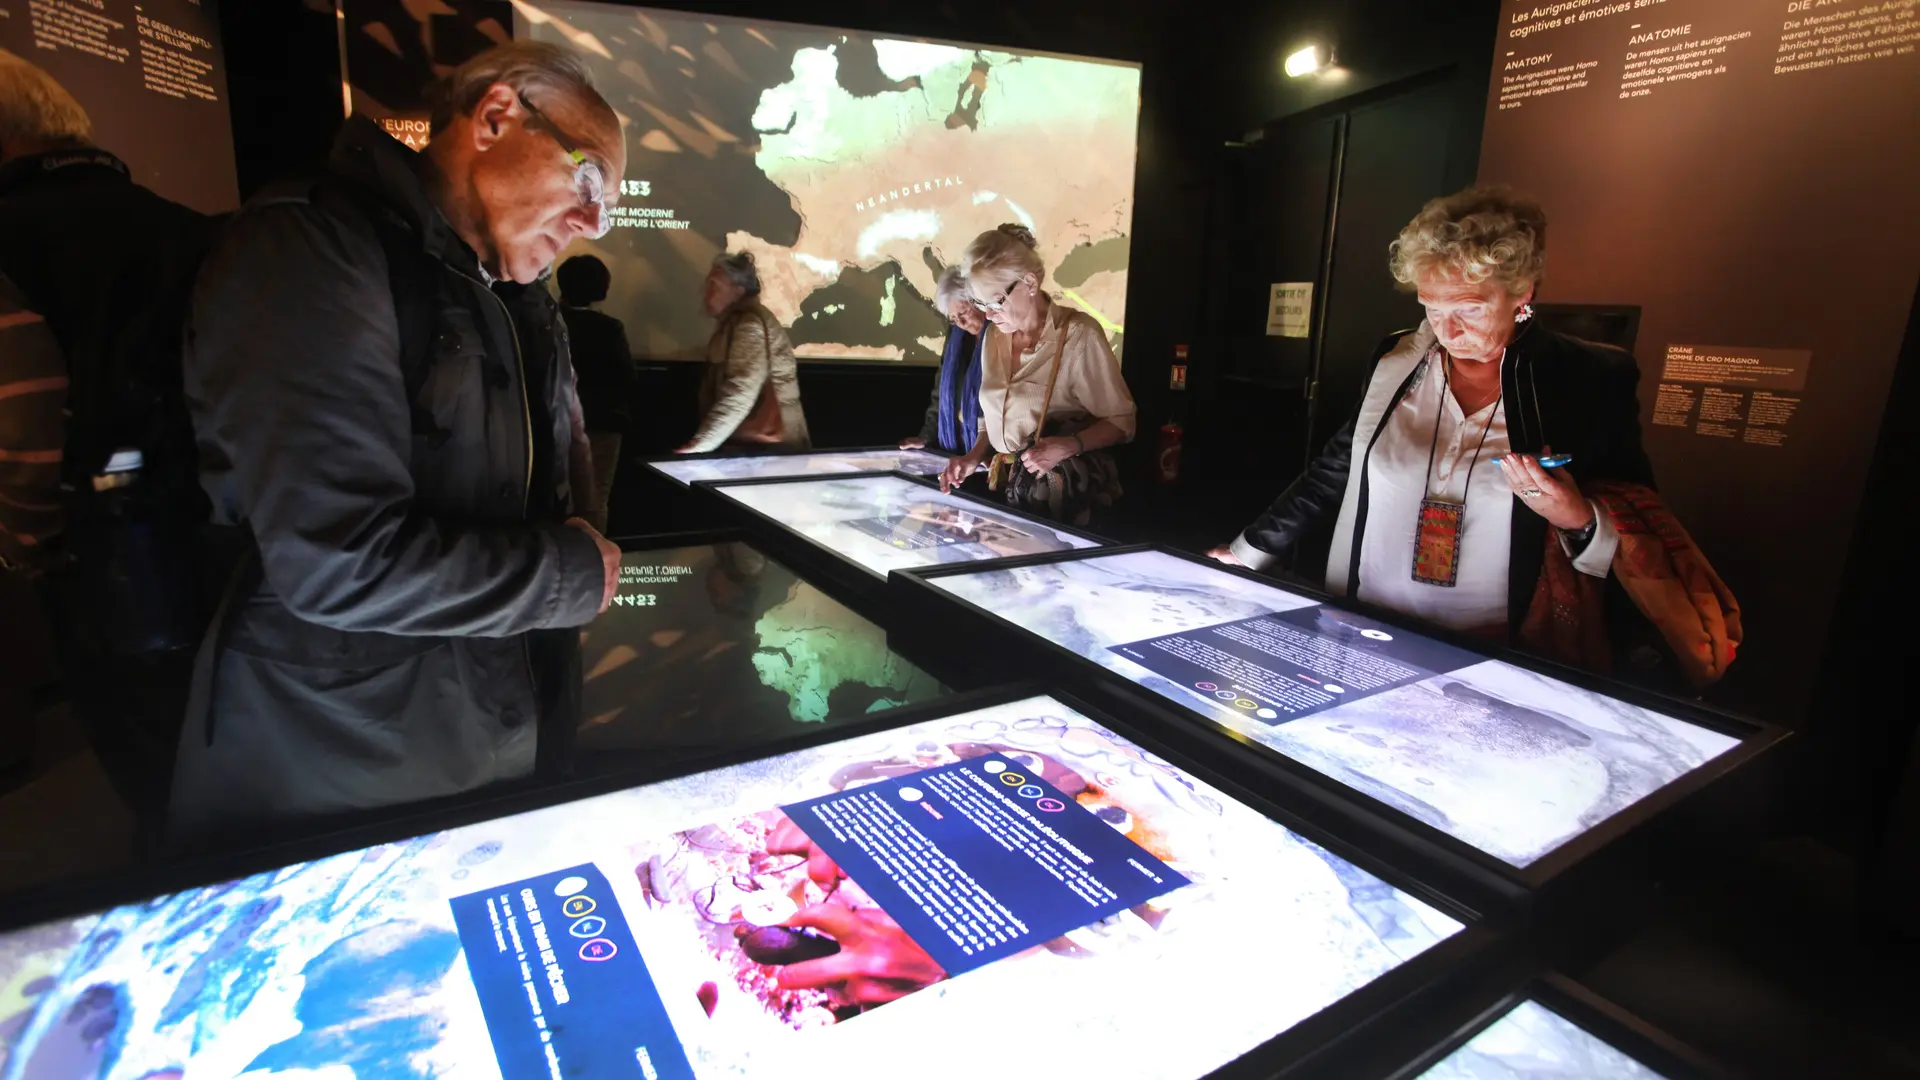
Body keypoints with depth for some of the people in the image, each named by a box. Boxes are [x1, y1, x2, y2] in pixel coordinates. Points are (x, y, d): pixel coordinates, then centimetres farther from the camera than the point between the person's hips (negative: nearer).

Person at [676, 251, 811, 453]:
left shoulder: (750, 325, -15)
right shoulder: (732, 322, 16)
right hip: (749, 440, 9)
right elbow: (716, 388, 13)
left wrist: (700, 444, -29)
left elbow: (739, 395, -26)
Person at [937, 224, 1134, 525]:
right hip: (1008, 488, 6)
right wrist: (975, 456, -1)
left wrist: (1068, 446, -26)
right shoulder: (995, 337, 7)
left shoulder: (1078, 333, -13)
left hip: (1067, 494, -5)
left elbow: (1121, 421, -11)